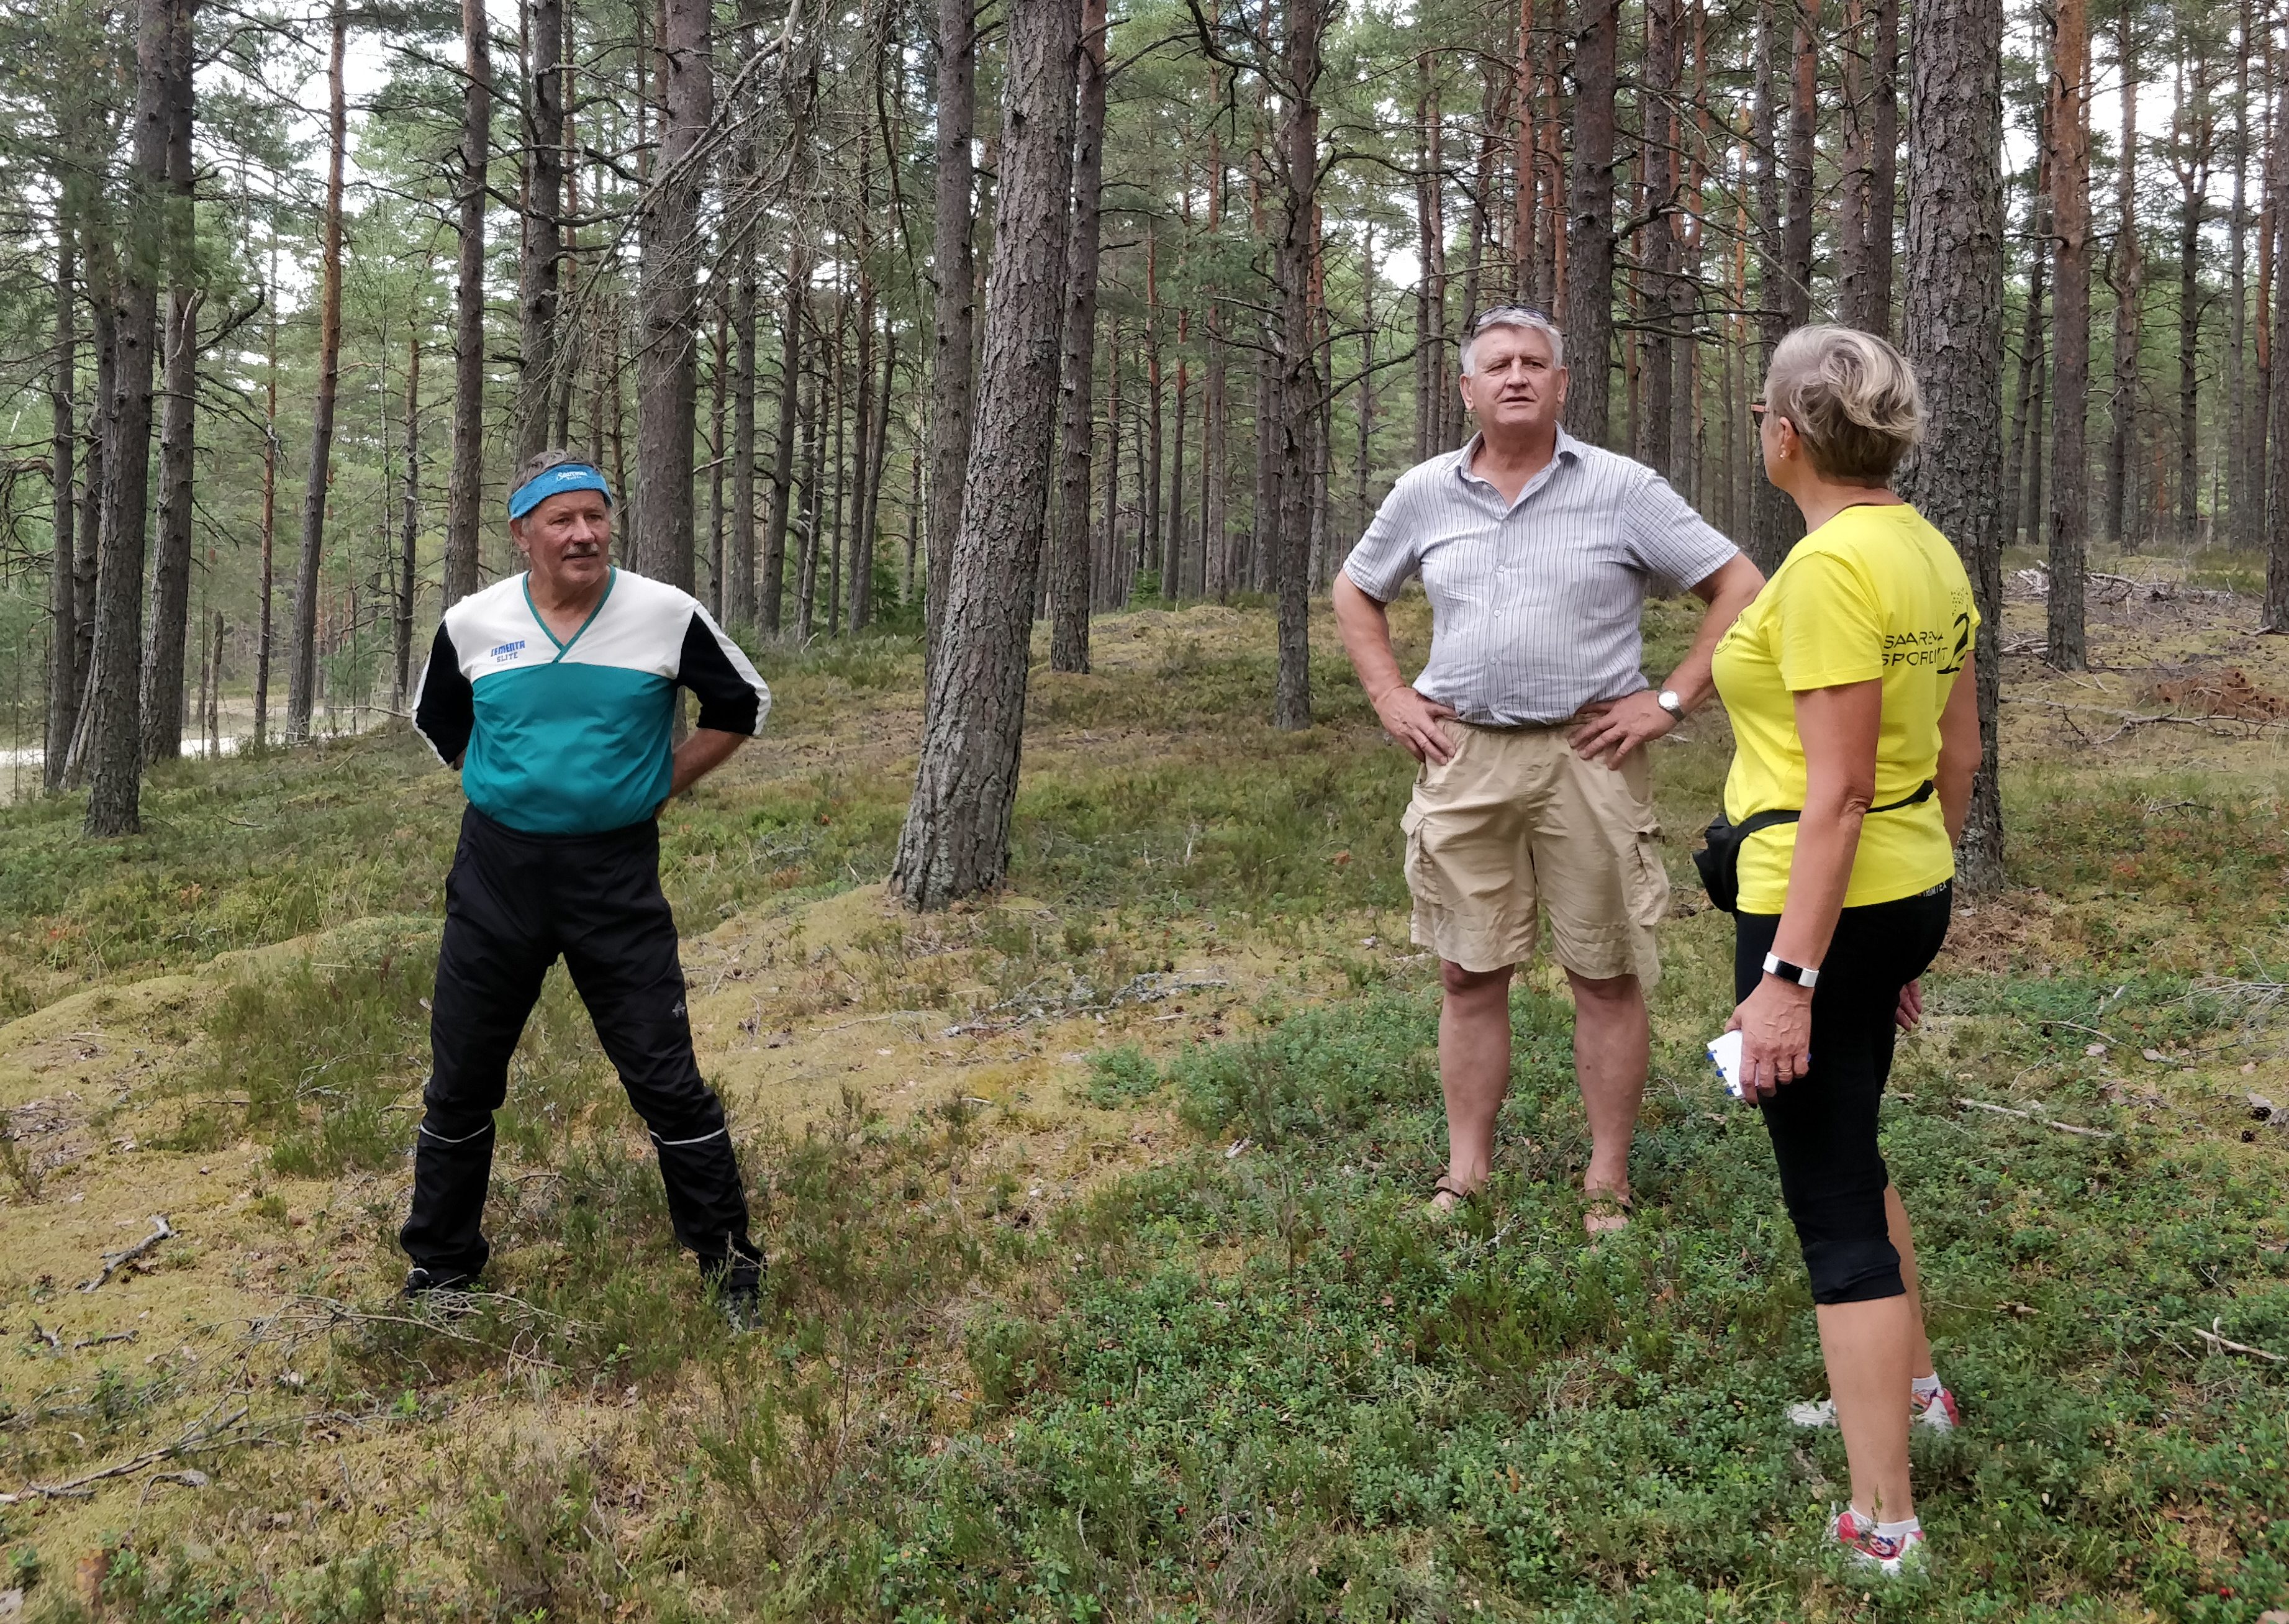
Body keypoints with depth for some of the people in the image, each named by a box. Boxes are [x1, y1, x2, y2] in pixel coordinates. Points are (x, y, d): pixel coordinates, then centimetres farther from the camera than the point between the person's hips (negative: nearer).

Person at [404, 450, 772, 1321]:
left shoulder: (667, 616, -7)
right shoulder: (473, 624, -1)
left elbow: (742, 706, 7)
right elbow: (437, 724, 18)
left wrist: (659, 785, 3)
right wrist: (509, 791, 13)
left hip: (617, 874, -2)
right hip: (496, 867, 2)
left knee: (667, 1082, 0)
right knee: (460, 1082, 10)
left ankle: (731, 1265, 15)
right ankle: (438, 1269, 29)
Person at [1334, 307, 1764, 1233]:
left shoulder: (1622, 489, -2)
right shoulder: (1425, 494, 8)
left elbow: (1738, 587, -1)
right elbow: (1355, 593, 22)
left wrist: (1670, 702, -6)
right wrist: (1389, 697, 9)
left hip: (1587, 757, -3)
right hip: (1463, 757, 3)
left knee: (1606, 977, 3)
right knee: (1470, 976, 8)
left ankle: (1608, 1183, 14)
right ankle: (1467, 1176, 18)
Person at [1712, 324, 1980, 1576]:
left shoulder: (1831, 566, -20)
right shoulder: (1927, 549, 8)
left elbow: (1837, 790, -23)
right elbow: (1958, 751, 14)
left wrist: (1787, 976, -21)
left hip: (1826, 908, -9)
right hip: (1906, 893, 9)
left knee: (1832, 1202, 0)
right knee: (1847, 1154, 28)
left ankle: (1885, 1528, 10)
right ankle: (1912, 1388, 47)